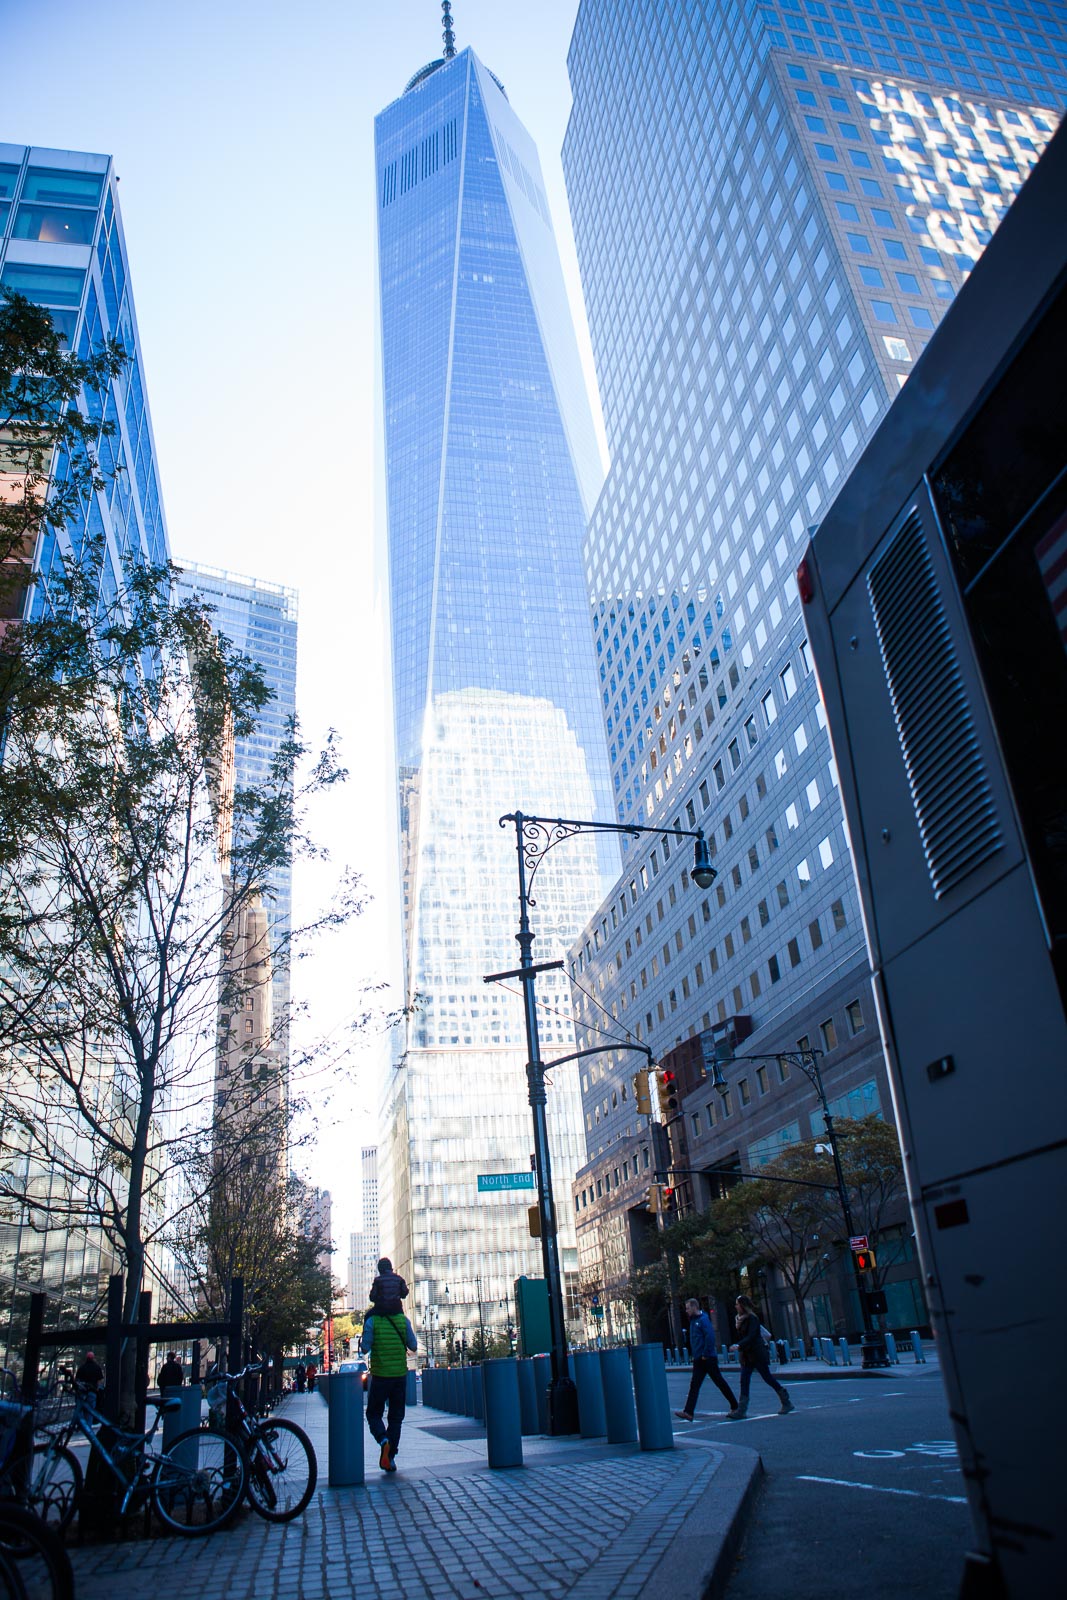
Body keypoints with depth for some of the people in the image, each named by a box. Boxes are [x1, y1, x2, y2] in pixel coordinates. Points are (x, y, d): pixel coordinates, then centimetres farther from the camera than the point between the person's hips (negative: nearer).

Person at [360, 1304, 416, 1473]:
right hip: (400, 1375, 2)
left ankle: (383, 1440, -14)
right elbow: (413, 1346, 0)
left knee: (373, 1414, 12)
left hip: (380, 1376, -2)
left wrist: (361, 1340, 11)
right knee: (396, 1418, 12)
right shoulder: (403, 1320, -2)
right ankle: (390, 1458, 8)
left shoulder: (372, 1321, -8)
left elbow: (365, 1348, -9)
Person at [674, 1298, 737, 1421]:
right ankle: (688, 1412, -5)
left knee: (719, 1382, 2)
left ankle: (735, 1406, 16)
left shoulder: (703, 1319, -14)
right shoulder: (693, 1321, 14)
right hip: (698, 1360, 9)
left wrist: (706, 1354, -21)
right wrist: (695, 1355, 14)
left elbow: (710, 1337, -23)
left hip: (708, 1359, -9)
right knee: (694, 1385, 0)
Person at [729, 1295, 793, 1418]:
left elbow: (751, 1336, -24)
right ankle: (741, 1410, -4)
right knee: (744, 1380, -1)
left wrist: (739, 1345, -32)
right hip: (746, 1356, 8)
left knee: (768, 1378, 2)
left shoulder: (752, 1318, -14)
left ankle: (787, 1403, 18)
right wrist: (738, 1328, 1)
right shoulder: (741, 1319, 11)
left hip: (757, 1354, -8)